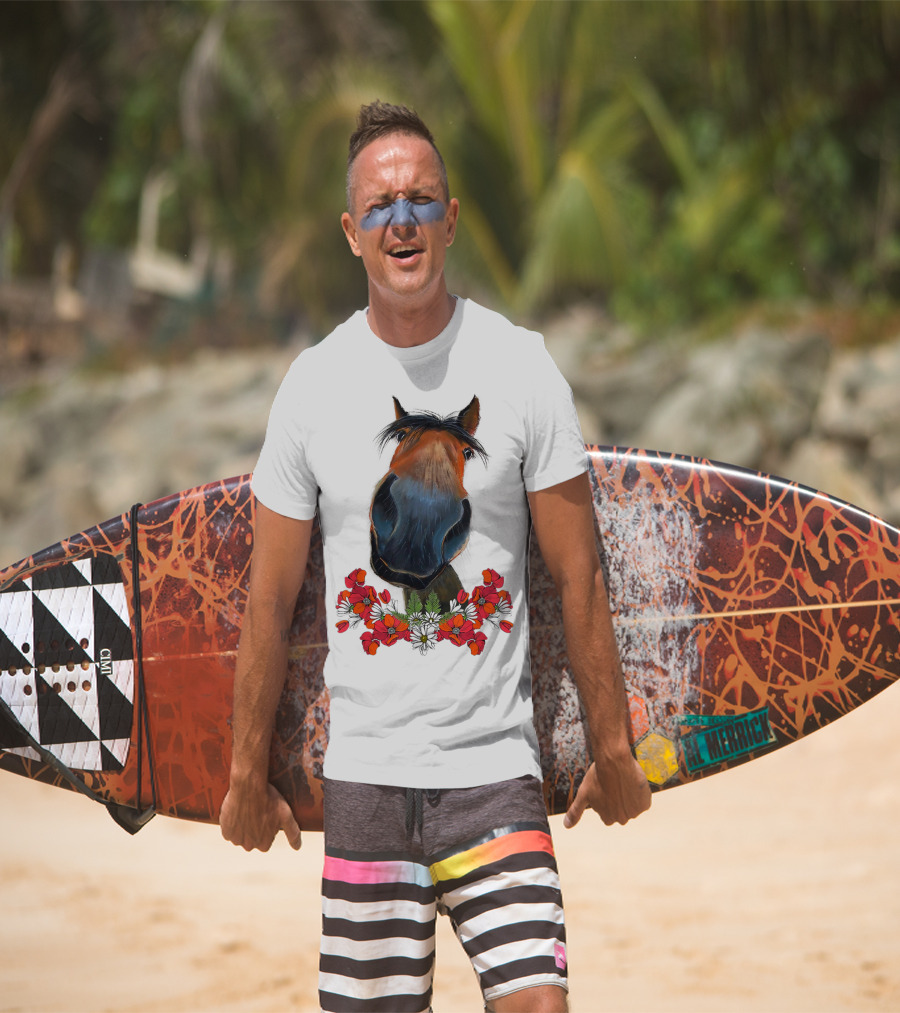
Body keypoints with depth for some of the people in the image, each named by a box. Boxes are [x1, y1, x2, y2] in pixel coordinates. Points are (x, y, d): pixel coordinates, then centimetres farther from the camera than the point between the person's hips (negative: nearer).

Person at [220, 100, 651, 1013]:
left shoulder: (521, 367, -1)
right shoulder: (314, 383, 3)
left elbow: (577, 577, 3)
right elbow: (270, 598, 8)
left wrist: (611, 748, 5)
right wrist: (248, 773, 10)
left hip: (495, 768, -1)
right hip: (363, 769, 1)